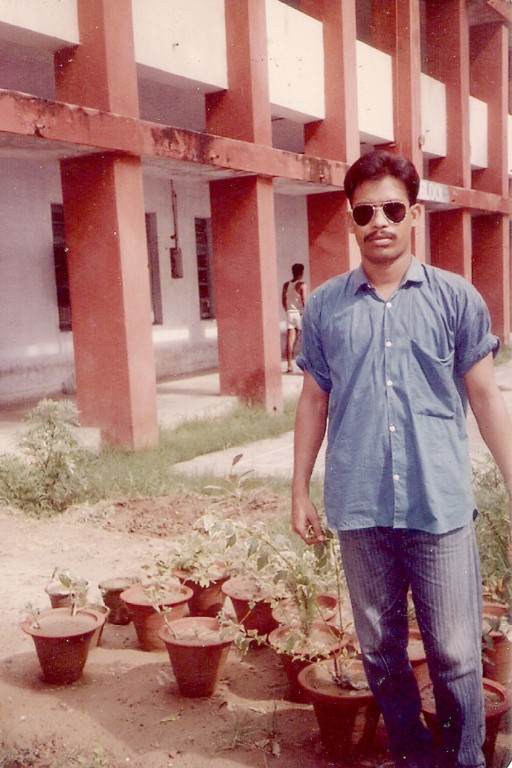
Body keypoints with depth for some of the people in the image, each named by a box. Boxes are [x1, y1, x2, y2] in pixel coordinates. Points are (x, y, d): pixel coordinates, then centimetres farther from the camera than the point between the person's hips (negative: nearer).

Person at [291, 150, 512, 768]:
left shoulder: (455, 298, 0)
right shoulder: (325, 306, 4)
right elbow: (314, 401, 9)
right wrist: (300, 490, 9)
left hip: (441, 507, -2)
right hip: (358, 509, 2)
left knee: (456, 655, 5)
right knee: (380, 651, 15)